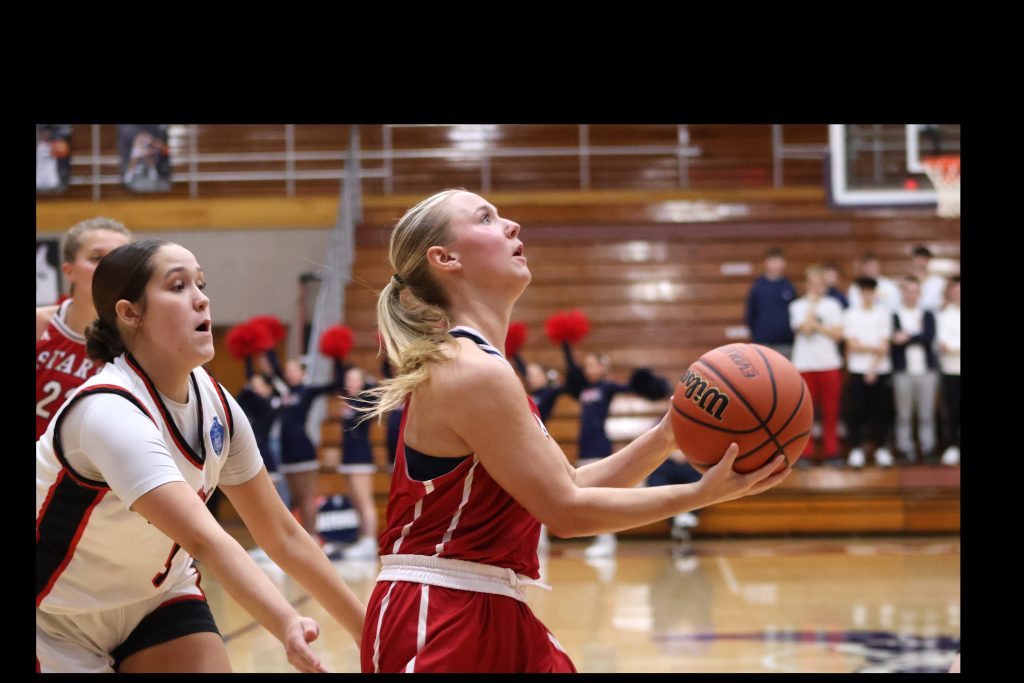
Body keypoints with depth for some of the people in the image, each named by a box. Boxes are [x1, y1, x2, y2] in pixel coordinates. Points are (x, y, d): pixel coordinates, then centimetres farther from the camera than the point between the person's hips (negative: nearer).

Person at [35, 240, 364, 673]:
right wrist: (287, 627, -54)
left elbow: (282, 536, -1)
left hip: (160, 596, 6)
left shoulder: (214, 403, -8)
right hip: (59, 628, -6)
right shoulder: (108, 413, -30)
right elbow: (206, 542, -42)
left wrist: (368, 632, -2)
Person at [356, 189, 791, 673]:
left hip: (493, 619, 9)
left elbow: (568, 486, 11)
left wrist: (664, 438, 2)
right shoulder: (474, 372, -17)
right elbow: (565, 510, -16)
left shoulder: (456, 367, 13)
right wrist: (702, 493, -15)